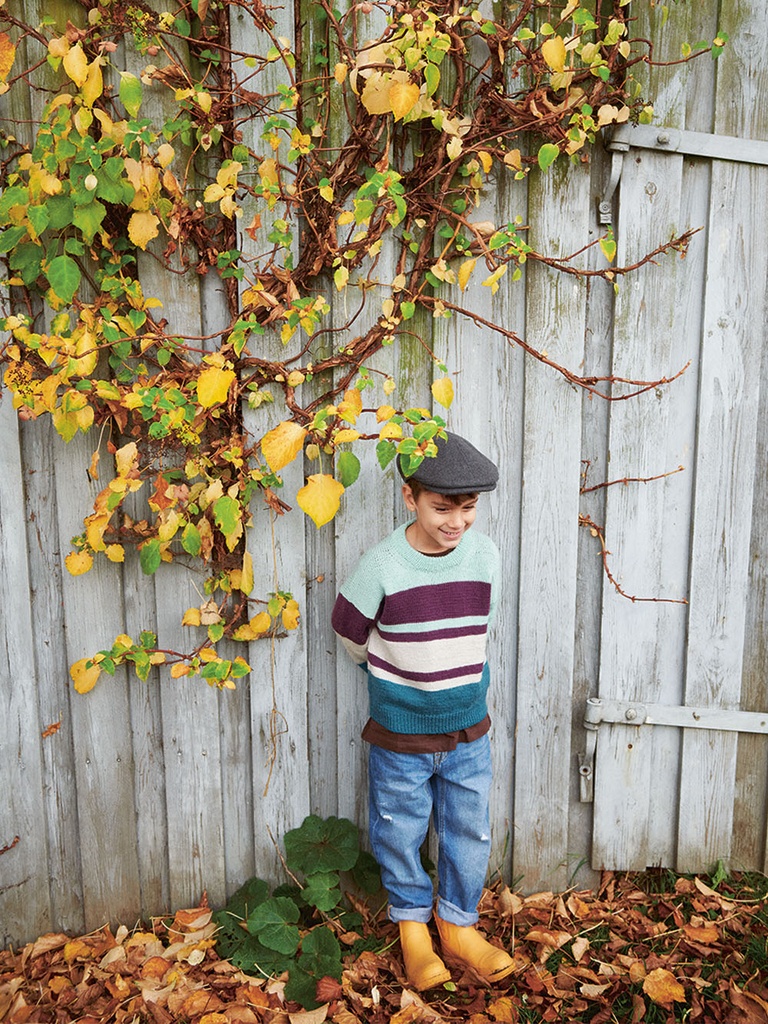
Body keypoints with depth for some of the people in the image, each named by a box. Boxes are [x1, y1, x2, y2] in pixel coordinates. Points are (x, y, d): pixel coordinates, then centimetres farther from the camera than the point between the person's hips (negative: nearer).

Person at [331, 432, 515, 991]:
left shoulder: (485, 554, -9)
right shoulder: (383, 565, -20)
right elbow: (353, 636, -3)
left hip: (467, 729, 3)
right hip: (400, 735, -3)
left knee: (470, 832, 16)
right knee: (401, 835, 15)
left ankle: (459, 927, 40)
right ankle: (413, 925, 41)